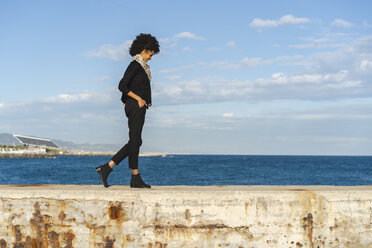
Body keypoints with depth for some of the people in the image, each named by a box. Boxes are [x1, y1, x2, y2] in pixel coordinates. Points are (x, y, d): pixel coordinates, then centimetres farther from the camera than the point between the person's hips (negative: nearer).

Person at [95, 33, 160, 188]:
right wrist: (138, 98, -14)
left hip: (139, 107, 10)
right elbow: (122, 86, -16)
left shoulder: (142, 67, 18)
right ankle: (135, 178, -1)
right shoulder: (135, 65, -9)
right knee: (135, 140, -5)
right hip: (135, 106, -10)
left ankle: (107, 167, 6)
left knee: (135, 142, 8)